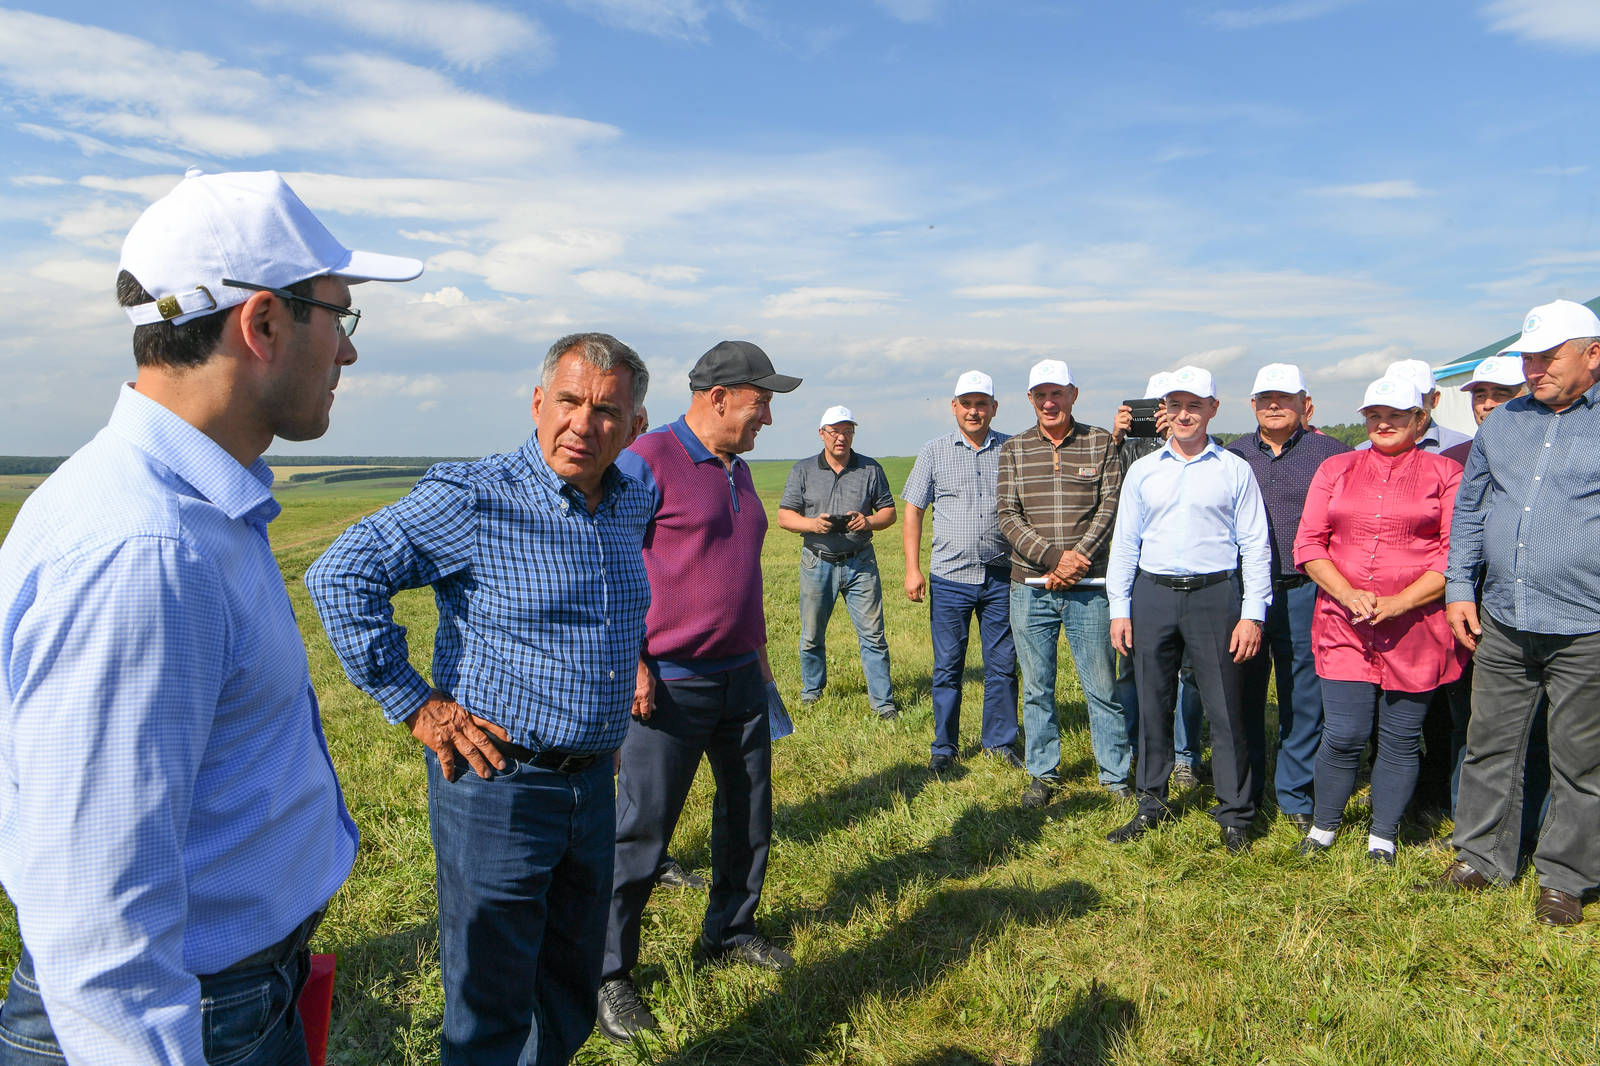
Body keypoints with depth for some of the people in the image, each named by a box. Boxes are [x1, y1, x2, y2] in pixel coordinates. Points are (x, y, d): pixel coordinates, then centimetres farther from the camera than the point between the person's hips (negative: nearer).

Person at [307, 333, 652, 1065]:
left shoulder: (631, 504, 4)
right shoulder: (475, 499, -17)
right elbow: (340, 575, -17)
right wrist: (411, 704, -17)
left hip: (593, 783, 7)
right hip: (497, 783, -6)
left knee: (572, 993, 21)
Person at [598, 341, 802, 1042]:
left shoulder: (737, 470, 13)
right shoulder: (646, 462, -12)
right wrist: (630, 662, -18)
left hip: (741, 680, 8)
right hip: (668, 687, -8)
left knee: (750, 814, 16)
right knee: (642, 832, 1)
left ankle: (729, 931, 36)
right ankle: (609, 974, 17)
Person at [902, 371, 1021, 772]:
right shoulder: (934, 451, 4)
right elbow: (913, 511, 5)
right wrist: (912, 569, -3)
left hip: (1001, 576, 1)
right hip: (950, 577, -1)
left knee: (1002, 663, 7)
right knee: (948, 665, 5)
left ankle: (1000, 741, 23)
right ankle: (945, 746, 18)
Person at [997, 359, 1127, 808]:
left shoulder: (1101, 443, 4)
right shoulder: (1013, 450, 7)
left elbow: (1109, 508, -1)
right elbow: (1009, 517, 0)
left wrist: (1076, 559, -13)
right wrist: (1053, 557, -13)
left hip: (1089, 587, -1)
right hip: (1030, 588, 1)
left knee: (1102, 686, 3)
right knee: (1037, 688, 9)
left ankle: (1116, 775, 18)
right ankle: (1043, 773, 23)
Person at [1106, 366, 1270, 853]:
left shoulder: (1235, 470, 4)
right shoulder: (1143, 470, 11)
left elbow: (1255, 545, 2)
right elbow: (1124, 543, 12)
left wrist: (1253, 614, -6)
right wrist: (1119, 610, 5)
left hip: (1214, 594, -2)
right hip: (1152, 595, 3)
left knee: (1225, 707, 1)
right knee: (1152, 703, 8)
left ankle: (1234, 814, 14)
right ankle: (1152, 803, 23)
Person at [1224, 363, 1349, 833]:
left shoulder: (1328, 452, 3)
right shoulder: (1233, 453, 10)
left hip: (1303, 594, -2)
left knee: (1303, 700, 5)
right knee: (1244, 696, 9)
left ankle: (1295, 797, 20)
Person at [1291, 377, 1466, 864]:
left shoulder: (1444, 474, 5)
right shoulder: (1336, 469, 11)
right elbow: (1308, 543, 5)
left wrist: (1397, 603, -13)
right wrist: (1349, 594, -9)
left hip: (1415, 628, -1)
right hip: (1344, 624, 1)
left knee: (1400, 740, 7)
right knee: (1344, 736, 0)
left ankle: (1382, 837, 22)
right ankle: (1323, 827, 20)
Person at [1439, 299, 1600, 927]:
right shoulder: (1502, 424, 11)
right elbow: (1469, 510, 17)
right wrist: (1459, 588, 10)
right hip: (1501, 625, 4)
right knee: (1490, 747, 12)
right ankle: (1482, 857, 26)